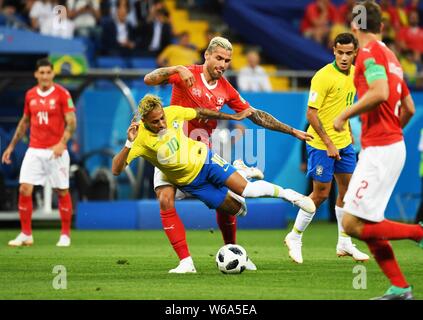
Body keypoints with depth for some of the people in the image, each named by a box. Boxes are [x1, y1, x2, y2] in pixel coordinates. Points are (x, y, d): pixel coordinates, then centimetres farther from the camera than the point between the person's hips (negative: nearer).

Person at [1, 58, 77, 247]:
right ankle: (26, 235, 4)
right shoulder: (30, 95, 8)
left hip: (56, 151, -4)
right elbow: (24, 121, 20)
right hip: (34, 151, 4)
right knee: (24, 189, -6)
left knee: (62, 192, 2)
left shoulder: (62, 94, -6)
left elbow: (71, 122, -10)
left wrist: (62, 143, -25)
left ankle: (65, 235, 14)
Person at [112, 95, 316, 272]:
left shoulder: (173, 112, -19)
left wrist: (234, 117, 7)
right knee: (235, 208, 1)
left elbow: (200, 113, 1)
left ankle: (287, 194, 14)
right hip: (191, 182, -1)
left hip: (203, 159, 1)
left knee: (246, 190, -14)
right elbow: (116, 169, -34)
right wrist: (128, 144, -48)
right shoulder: (140, 137, -27)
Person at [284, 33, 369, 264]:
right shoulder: (324, 77, -19)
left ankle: (344, 244, 19)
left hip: (344, 143, 8)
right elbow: (311, 113, -19)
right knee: (320, 193, -3)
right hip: (321, 144, -7)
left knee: (347, 189, 9)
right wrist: (329, 144, -21)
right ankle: (295, 237, 14)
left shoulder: (354, 73, 5)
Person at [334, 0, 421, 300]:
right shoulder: (390, 56, 16)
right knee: (365, 224, 11)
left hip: (379, 150, -9)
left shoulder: (369, 52, -10)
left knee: (352, 224, -10)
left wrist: (345, 114, -14)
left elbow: (379, 93, -26)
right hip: (394, 145, 9)